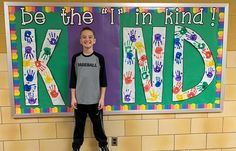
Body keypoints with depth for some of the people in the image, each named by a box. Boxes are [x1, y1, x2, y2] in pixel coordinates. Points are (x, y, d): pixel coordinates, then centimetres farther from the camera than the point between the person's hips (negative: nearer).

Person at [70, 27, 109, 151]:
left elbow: (103, 80, -1)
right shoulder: (76, 58, 0)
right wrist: (73, 97, -1)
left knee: (98, 124, 10)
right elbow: (73, 80, 3)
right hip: (79, 100, 1)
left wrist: (102, 98, -4)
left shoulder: (99, 58, -3)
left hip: (95, 100, -1)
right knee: (79, 125, 12)